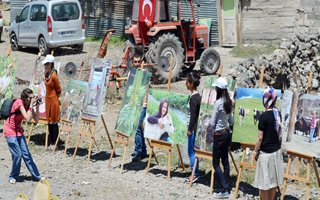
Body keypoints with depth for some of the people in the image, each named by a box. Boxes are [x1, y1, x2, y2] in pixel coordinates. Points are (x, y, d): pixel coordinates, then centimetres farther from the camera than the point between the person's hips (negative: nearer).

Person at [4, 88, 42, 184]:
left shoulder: (28, 105, 0)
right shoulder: (19, 102, -22)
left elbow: (36, 120, -5)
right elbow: (28, 118, -29)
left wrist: (37, 106, -12)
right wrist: (31, 105, -26)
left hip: (19, 131, 7)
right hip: (10, 131, -7)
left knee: (26, 154, 5)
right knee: (17, 155, -8)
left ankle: (36, 176, 8)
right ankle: (13, 177, 10)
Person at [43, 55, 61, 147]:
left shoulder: (54, 76, -20)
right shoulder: (46, 74, 3)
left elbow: (58, 90, -11)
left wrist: (55, 97, 3)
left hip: (53, 100, -8)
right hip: (48, 99, 8)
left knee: (54, 123, -1)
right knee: (49, 122, 14)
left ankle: (55, 143, 7)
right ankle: (51, 142, 23)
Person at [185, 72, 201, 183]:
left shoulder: (193, 97, -17)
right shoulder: (197, 96, 11)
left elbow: (193, 114, -18)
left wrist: (189, 129, -14)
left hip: (193, 127, -9)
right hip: (195, 127, 9)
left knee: (191, 151, -2)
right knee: (193, 151, 14)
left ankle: (194, 174, 3)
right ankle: (195, 173, 20)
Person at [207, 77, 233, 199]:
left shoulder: (218, 102, -19)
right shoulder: (229, 102, 4)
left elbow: (212, 122, -14)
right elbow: (231, 121, 12)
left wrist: (209, 130, 3)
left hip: (219, 135, -8)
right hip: (227, 133, 8)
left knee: (216, 163, -1)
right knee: (225, 161, 12)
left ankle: (224, 190, -4)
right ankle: (226, 187, 16)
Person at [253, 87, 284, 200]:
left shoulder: (264, 116, -18)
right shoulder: (277, 113, 1)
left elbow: (260, 138, -15)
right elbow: (277, 132, 10)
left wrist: (256, 151, -3)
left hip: (266, 152, -7)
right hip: (276, 151, 7)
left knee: (264, 181, 4)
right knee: (273, 180, 14)